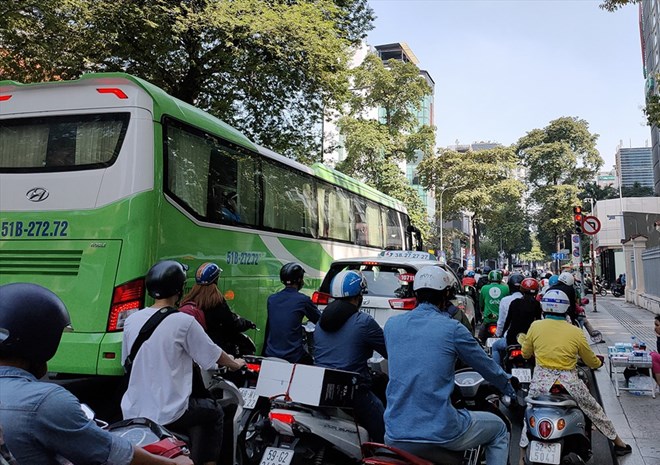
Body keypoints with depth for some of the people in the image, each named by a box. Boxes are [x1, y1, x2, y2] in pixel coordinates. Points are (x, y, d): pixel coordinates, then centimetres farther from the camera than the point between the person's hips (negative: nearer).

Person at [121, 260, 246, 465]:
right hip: (168, 414, -5)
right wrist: (235, 364, 17)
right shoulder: (184, 322, -15)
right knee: (214, 412, 20)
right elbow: (215, 356, -4)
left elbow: (127, 363, 13)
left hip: (133, 412, 6)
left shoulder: (131, 320, 0)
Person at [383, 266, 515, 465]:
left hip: (395, 436, 4)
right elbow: (486, 366, 6)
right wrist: (511, 389, 26)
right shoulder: (452, 328, -8)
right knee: (499, 430, 24)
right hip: (441, 433, -3)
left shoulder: (391, 324, 2)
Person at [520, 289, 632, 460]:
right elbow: (591, 361, 9)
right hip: (569, 382, 0)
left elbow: (525, 354, 9)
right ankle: (618, 443, 42)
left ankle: (522, 454, 20)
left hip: (541, 381, 0)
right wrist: (599, 362, 33)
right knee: (594, 410, 24)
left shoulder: (535, 326, -3)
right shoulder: (576, 332, -3)